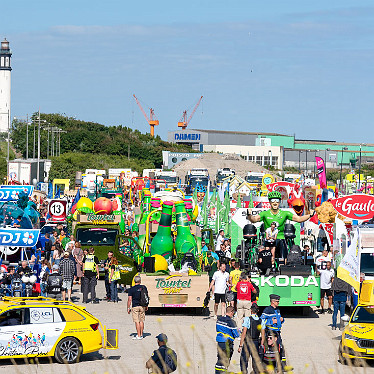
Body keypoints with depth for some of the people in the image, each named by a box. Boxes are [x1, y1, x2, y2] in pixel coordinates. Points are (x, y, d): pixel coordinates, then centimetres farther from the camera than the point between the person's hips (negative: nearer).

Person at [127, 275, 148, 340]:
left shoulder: (131, 289, -8)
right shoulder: (143, 287, 2)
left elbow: (129, 299, -10)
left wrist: (128, 308, -2)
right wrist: (146, 306, 20)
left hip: (135, 306, -4)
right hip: (142, 306, 4)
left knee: (137, 321, -4)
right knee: (141, 321, 12)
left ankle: (138, 336, -6)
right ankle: (141, 334, 18)